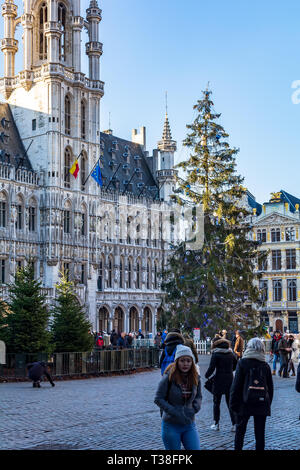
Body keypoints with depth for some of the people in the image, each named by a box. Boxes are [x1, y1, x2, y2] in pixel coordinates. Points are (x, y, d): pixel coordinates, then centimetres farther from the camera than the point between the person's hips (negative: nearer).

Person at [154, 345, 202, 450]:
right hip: (171, 425, -4)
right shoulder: (169, 377, -15)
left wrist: (195, 408, -6)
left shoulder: (195, 378, 0)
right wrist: (175, 413, -20)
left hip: (189, 424, 4)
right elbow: (158, 399, -13)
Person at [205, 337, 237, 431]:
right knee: (230, 403, 10)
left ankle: (216, 424, 11)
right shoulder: (231, 354, 5)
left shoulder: (216, 355, -8)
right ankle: (234, 424, 6)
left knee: (216, 403, 8)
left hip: (219, 381, -4)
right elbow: (236, 365, 16)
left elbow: (211, 368, -14)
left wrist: (206, 376, 1)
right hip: (230, 380, 4)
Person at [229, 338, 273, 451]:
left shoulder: (242, 363, -6)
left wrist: (233, 403, -2)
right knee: (260, 432, 7)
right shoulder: (265, 365, 3)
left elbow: (236, 385, -7)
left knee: (240, 430, 11)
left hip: (244, 403, -2)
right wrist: (268, 403, 18)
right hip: (262, 404, 2)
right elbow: (270, 387, 8)